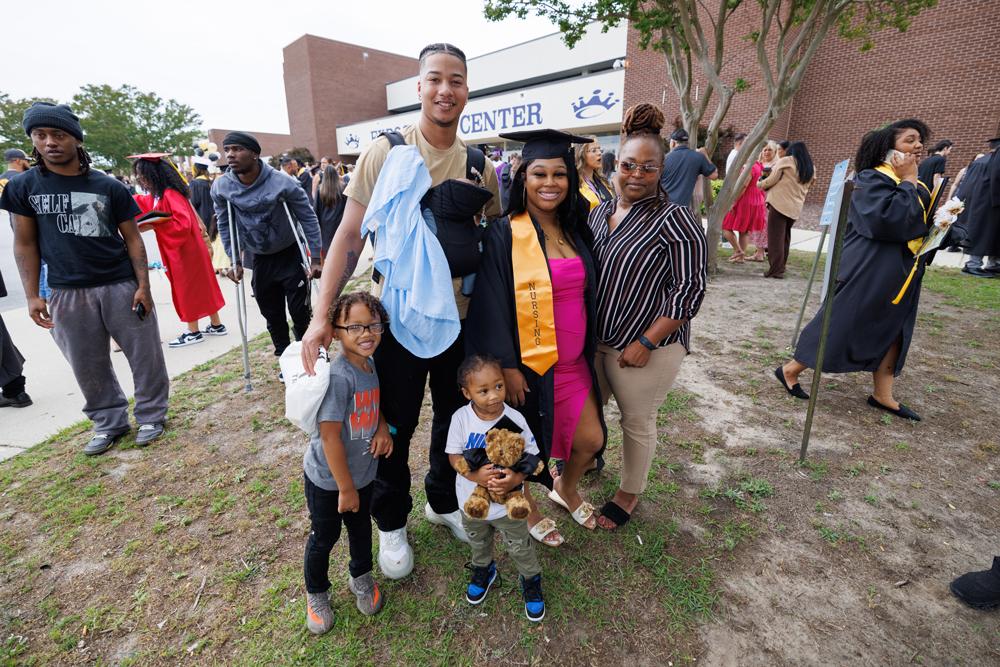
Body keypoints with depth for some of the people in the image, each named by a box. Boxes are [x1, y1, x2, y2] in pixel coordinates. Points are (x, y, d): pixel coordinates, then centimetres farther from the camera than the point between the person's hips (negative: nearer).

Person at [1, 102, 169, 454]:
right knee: (88, 367, 9)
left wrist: (143, 285, -6)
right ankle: (109, 423, 25)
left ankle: (151, 416, 18)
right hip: (67, 293, 2)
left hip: (121, 286, -1)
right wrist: (32, 295, -1)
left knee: (145, 355, 2)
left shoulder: (109, 187, 1)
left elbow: (132, 238, 2)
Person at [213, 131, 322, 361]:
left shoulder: (282, 182, -19)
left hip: (290, 255, -3)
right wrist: (235, 261, 2)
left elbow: (308, 218, -12)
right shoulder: (221, 187, -9)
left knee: (300, 312, -1)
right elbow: (224, 225, 5)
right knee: (272, 316, 9)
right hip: (260, 259, 3)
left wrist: (315, 259, -15)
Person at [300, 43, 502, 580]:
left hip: (459, 319, 4)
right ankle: (391, 523, 37)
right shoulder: (384, 153, -7)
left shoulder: (480, 166, 3)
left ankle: (443, 501, 45)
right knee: (393, 426, 11)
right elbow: (349, 236, -7)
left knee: (455, 416, 18)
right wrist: (322, 314, -15)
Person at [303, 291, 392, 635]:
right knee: (324, 536, 16)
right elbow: (329, 436, -27)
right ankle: (316, 594, 44)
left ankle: (361, 577, 52)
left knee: (361, 526, 25)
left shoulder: (370, 364, -7)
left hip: (363, 472, 7)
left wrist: (383, 427, -10)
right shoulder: (338, 376, -30)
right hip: (327, 478, -6)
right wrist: (345, 488, -18)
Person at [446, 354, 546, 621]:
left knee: (520, 547, 20)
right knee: (478, 543, 30)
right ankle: (483, 571, 61)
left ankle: (531, 581, 50)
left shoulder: (514, 419, -24)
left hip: (508, 502, -1)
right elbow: (454, 456, -15)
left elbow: (531, 456, -14)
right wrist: (475, 475, -32)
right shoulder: (461, 418, -23)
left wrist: (517, 478, -31)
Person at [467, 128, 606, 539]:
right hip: (527, 363, -5)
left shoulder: (576, 230, 5)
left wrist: (591, 348, 14)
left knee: (591, 440, 12)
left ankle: (566, 489, 44)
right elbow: (492, 306, -16)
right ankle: (526, 509, 42)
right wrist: (507, 367, -17)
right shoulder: (503, 235, -14)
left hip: (574, 362, 6)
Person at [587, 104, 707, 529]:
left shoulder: (674, 220, -14)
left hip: (644, 347, -6)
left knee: (637, 422, 11)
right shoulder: (599, 212, 5)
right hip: (593, 341, 6)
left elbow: (689, 289, -16)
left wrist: (646, 341, -19)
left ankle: (630, 494, 35)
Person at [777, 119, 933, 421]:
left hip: (900, 272, 9)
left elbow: (920, 221, 19)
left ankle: (883, 395, 22)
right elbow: (890, 219, -27)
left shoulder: (913, 184, 13)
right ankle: (790, 370, 10)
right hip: (868, 269, -9)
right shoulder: (872, 179, -14)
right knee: (839, 325, -4)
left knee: (892, 331, 12)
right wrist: (908, 181, -17)